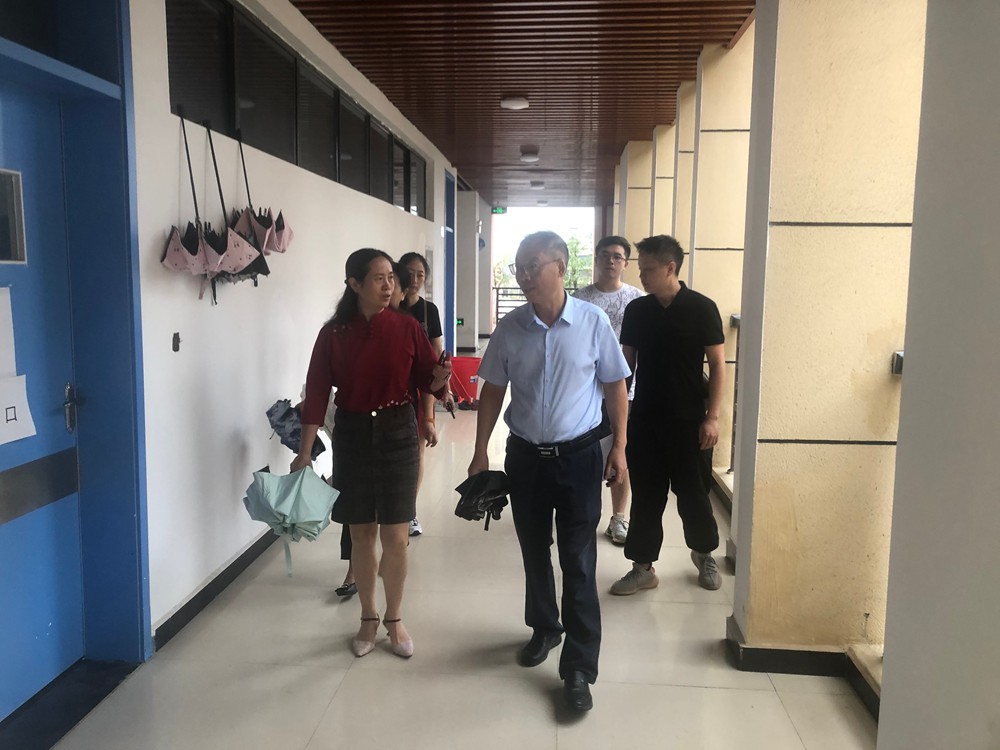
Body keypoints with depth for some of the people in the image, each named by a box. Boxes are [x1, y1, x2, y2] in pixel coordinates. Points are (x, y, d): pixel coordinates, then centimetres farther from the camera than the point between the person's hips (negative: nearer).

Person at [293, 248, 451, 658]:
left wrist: (440, 377, -24)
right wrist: (305, 453, -7)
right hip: (352, 435, 1)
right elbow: (317, 393, -4)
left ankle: (394, 619, 24)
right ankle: (368, 618, 30)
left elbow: (426, 381, 0)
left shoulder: (406, 327, -4)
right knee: (361, 533, 11)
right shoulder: (334, 333, -4)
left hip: (397, 434, 0)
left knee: (395, 537, 2)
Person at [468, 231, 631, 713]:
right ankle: (544, 628, 40)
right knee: (534, 554, 16)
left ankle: (578, 669, 11)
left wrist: (619, 448, -3)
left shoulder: (592, 321, -8)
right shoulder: (509, 329, -3)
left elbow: (615, 386, -1)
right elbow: (492, 392, 5)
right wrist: (480, 453, 4)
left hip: (578, 455, -2)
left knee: (578, 564, 0)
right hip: (525, 456, 3)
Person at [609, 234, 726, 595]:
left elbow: (717, 364, -6)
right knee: (645, 492, 7)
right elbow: (626, 362, 9)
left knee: (691, 490, 8)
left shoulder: (702, 308, -8)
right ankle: (643, 567, 18)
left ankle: (704, 553, 33)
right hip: (644, 417, 3)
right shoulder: (636, 310, 3)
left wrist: (712, 417, -11)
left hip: (687, 418, -3)